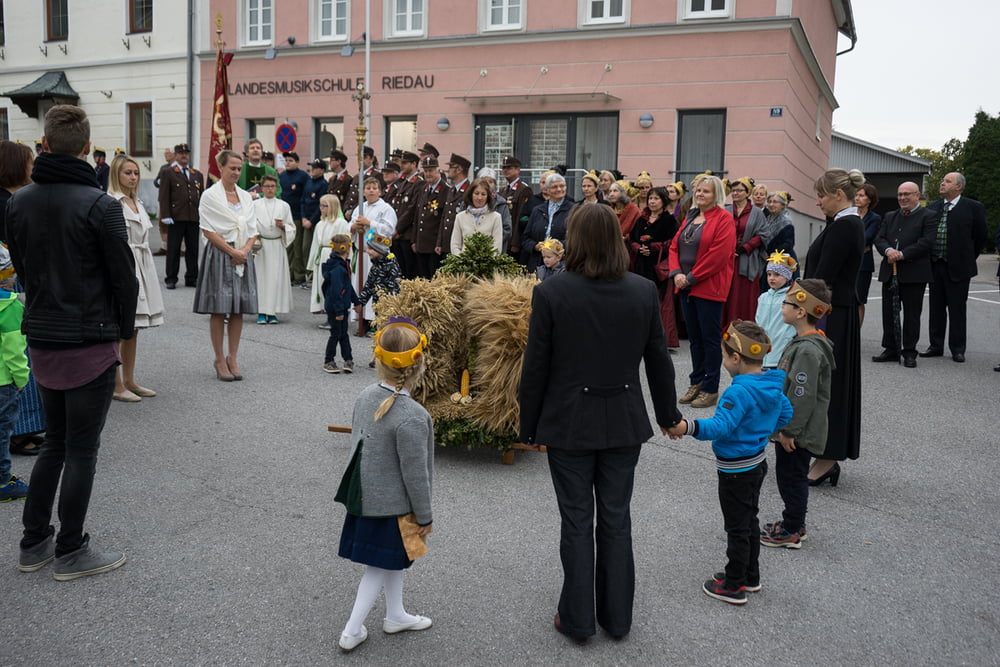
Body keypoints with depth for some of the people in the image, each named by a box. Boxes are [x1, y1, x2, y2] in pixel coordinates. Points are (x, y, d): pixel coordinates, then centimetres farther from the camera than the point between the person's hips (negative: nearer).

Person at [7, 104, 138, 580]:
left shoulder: (18, 202, 4)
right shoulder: (100, 205, -16)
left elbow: (20, 267, 11)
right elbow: (123, 276, -11)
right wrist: (124, 328, 5)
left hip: (40, 339, 6)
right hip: (89, 341, -6)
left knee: (54, 443, 19)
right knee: (81, 450, 4)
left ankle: (33, 543, 26)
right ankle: (70, 553, 14)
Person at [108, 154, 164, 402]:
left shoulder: (137, 202, 17)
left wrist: (145, 269, 17)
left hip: (141, 268, 8)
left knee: (133, 328, 13)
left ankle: (129, 381, 21)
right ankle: (116, 385, 5)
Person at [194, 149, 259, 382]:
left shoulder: (245, 196, 13)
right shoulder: (210, 195, -3)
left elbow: (252, 230, 12)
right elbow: (208, 230, -8)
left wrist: (245, 250, -6)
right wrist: (233, 252, -12)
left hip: (243, 256, 5)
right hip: (220, 255, -5)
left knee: (239, 309, 5)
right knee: (218, 310, -2)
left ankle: (232, 358, 14)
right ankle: (220, 359, 8)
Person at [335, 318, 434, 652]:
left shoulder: (366, 397, -6)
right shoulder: (412, 417, -29)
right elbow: (415, 474, -22)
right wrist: (425, 516, -9)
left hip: (367, 496, 8)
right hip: (392, 505, -8)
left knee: (394, 560, 25)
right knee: (379, 567, 11)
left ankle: (395, 615, 42)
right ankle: (352, 630, 21)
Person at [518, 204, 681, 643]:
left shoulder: (551, 293, -14)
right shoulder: (644, 292, -5)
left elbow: (536, 367, -9)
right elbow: (658, 360, 4)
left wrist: (529, 426, 2)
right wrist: (667, 414, 18)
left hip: (569, 424, -2)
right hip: (624, 423, 3)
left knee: (577, 522, 10)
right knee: (617, 519, 15)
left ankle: (577, 620, 23)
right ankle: (617, 618, 28)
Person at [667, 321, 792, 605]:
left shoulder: (739, 392, -28)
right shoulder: (772, 386, 0)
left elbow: (720, 426, -36)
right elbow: (785, 413, 14)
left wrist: (688, 427, -46)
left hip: (736, 471, -9)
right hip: (757, 462, 9)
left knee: (737, 528, 3)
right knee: (750, 521, 22)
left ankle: (734, 587, 16)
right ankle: (750, 576, 36)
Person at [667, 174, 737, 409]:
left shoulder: (724, 219, -7)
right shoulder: (690, 217, 15)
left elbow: (718, 254, -16)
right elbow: (674, 246, 12)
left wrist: (692, 278, -15)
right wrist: (676, 273, -4)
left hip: (709, 287, -7)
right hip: (686, 287, 7)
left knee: (710, 338, -1)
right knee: (694, 337, 13)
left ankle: (710, 389, 6)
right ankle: (696, 383, 22)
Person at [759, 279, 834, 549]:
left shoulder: (808, 350, -26)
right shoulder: (802, 342, 7)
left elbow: (802, 396, -26)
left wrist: (789, 430, -20)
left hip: (798, 433, -10)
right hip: (790, 427, 10)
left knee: (791, 476, 3)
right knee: (790, 476, 20)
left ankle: (791, 533, 16)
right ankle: (794, 522, 35)